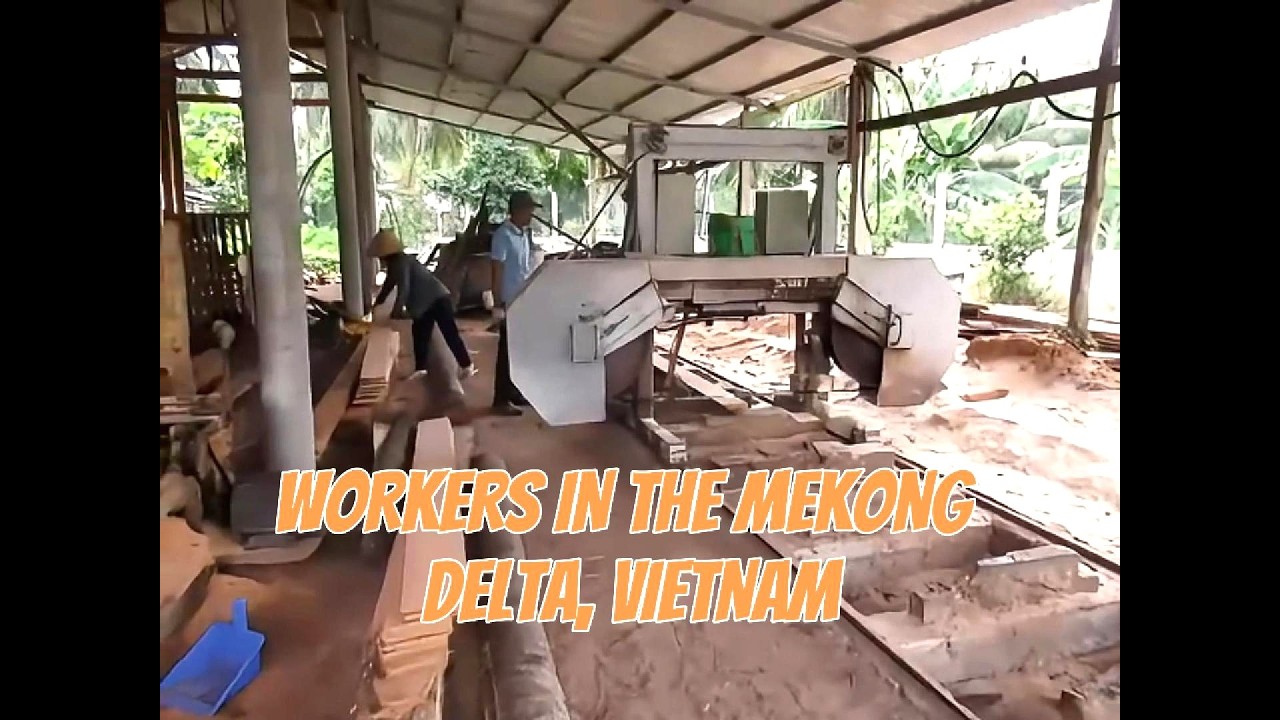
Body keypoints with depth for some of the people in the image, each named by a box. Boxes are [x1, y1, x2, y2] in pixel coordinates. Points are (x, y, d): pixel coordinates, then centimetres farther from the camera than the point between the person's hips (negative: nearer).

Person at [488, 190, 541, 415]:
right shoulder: (503, 235, -14)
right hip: (510, 303, -8)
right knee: (507, 351, -2)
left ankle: (516, 393, 26)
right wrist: (498, 305, -18)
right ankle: (501, 400, 6)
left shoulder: (525, 234, 11)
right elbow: (497, 273, -16)